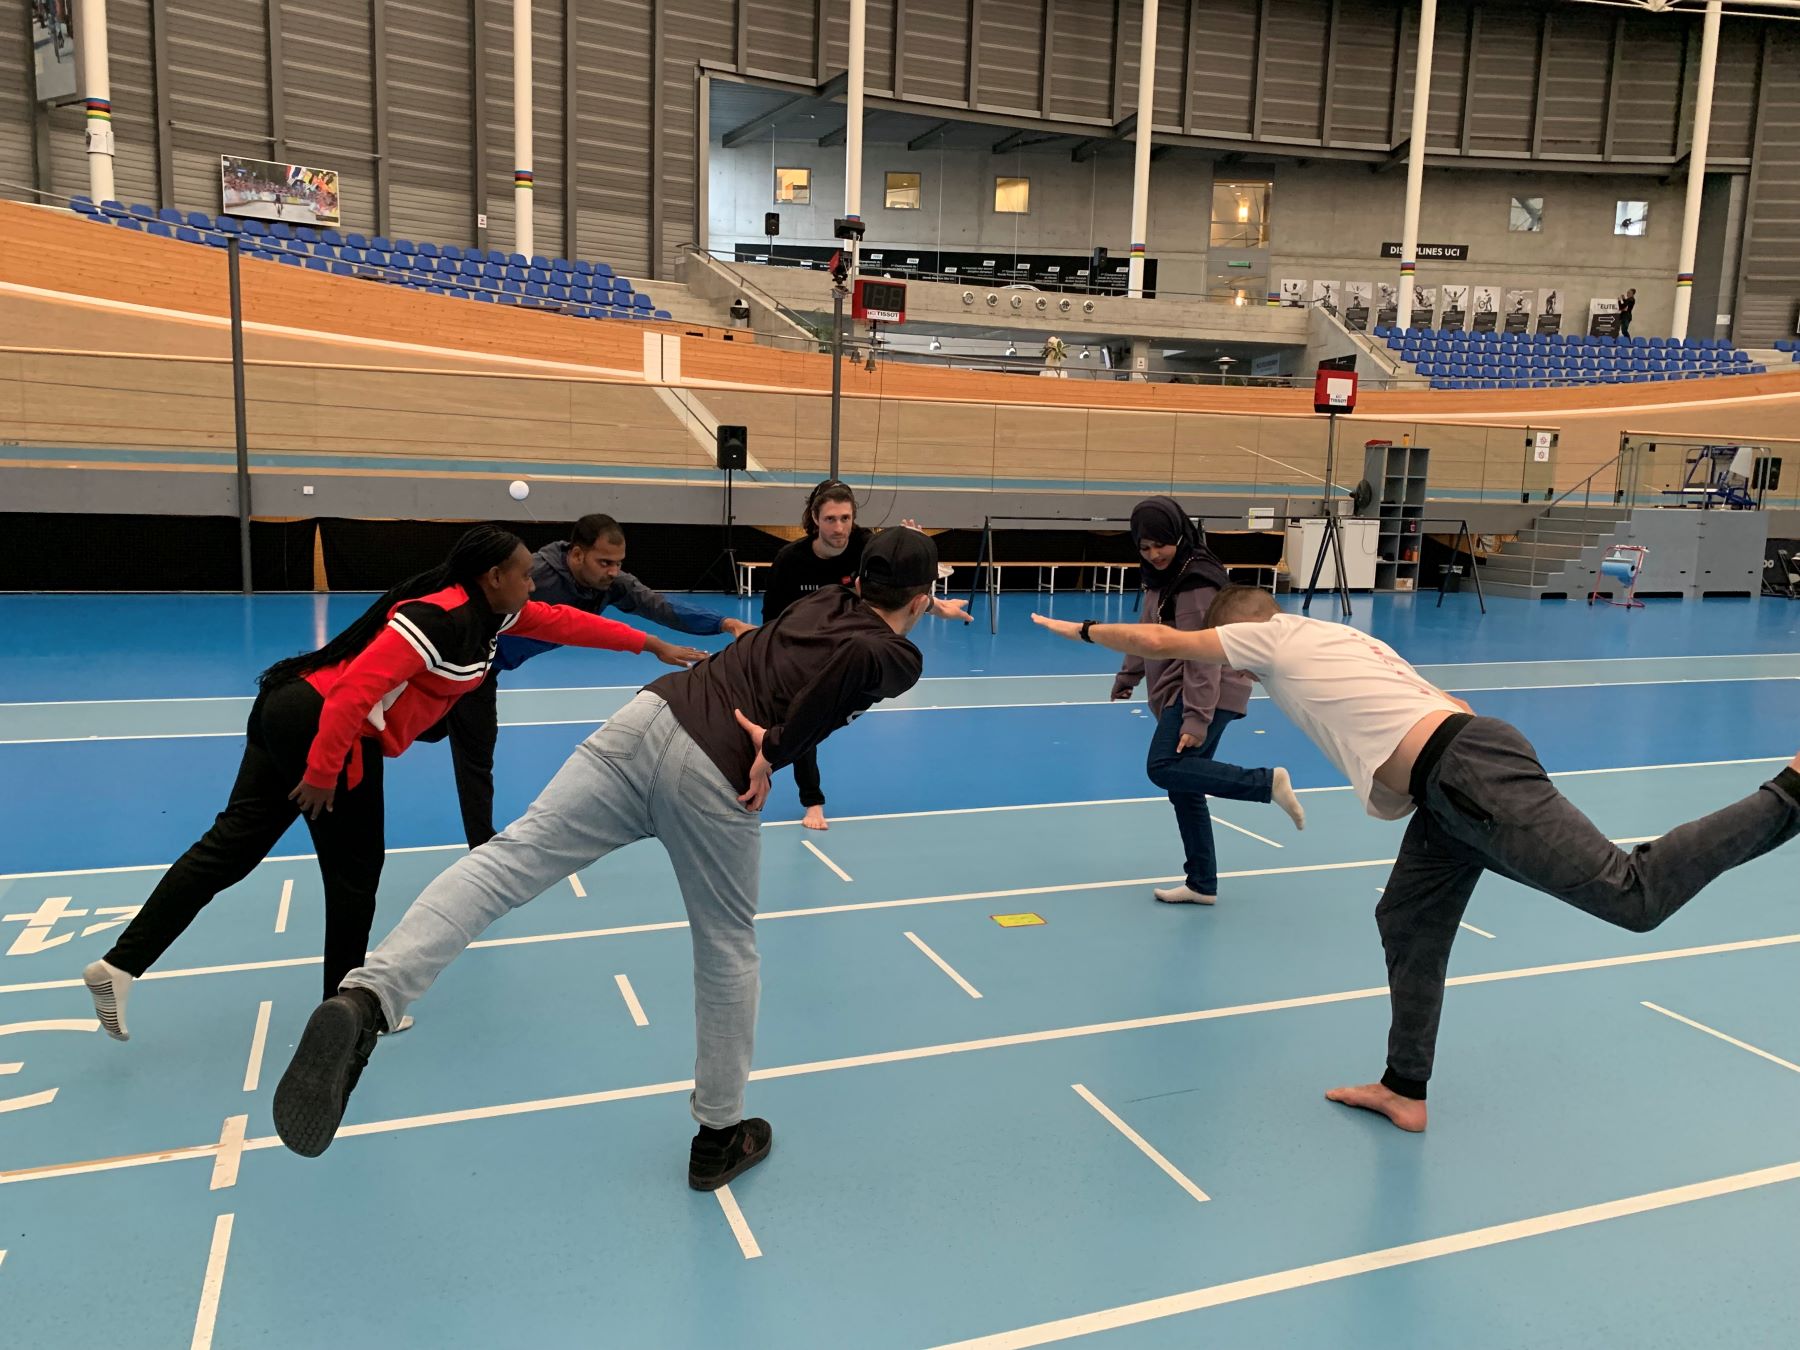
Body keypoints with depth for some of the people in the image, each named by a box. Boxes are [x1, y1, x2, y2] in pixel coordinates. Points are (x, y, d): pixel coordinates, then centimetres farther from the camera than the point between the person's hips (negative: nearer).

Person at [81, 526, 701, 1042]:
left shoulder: (488, 611, 8)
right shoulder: (437, 620, -20)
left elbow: (562, 622, 19)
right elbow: (357, 688, -26)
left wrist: (649, 644, 22)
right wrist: (322, 771, -24)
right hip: (327, 731, -9)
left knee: (231, 846, 12)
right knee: (355, 873, 6)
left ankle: (119, 965, 15)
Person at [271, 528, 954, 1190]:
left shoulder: (824, 600, 23)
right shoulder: (898, 658, 5)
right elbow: (860, 654, -19)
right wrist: (780, 747, -11)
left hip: (651, 715, 5)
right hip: (718, 781, -5)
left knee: (506, 858, -6)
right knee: (727, 957, 14)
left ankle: (364, 1000, -26)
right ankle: (718, 1138, 30)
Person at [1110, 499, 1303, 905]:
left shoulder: (1197, 581, -17)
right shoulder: (1161, 575, 13)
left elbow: (1203, 656, -22)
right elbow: (1148, 631, 27)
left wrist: (1196, 719, -26)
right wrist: (1127, 676, 32)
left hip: (1208, 695, -9)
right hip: (1178, 693, 9)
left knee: (1164, 768, -21)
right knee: (1184, 787, 9)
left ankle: (1267, 782, -18)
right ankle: (1202, 885, 16)